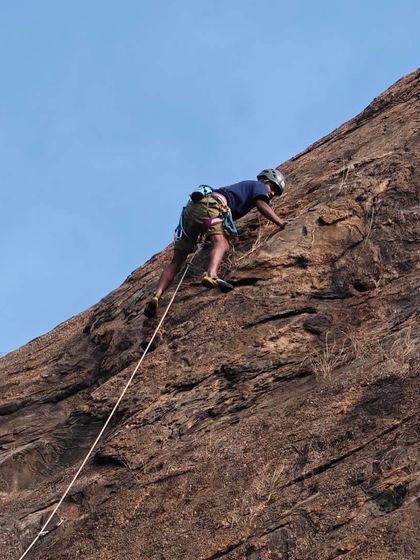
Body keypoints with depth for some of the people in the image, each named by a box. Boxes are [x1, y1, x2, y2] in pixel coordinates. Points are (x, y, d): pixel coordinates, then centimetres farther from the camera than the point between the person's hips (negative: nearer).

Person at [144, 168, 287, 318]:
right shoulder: (258, 186, 19)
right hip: (209, 205, -8)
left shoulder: (243, 186, 42)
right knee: (221, 243, -31)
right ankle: (211, 275, -61)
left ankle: (156, 297, -14)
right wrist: (281, 223, -5)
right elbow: (262, 205, -2)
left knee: (176, 261, 2)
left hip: (190, 207, 8)